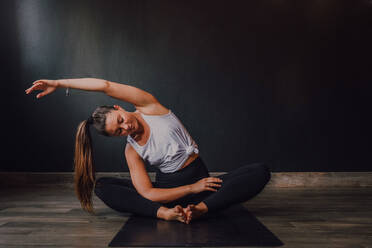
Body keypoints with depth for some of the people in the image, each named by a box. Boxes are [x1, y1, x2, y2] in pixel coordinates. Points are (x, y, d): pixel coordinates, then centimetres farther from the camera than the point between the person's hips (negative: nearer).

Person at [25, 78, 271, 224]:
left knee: (261, 171, -25)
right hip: (167, 188, 2)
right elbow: (147, 193, -11)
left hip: (200, 181, -1)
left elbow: (106, 86, -19)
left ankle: (200, 208, -42)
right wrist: (192, 188, -20)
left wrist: (59, 83, -13)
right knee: (101, 186, -16)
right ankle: (165, 213, -37)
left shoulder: (149, 106, -6)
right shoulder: (131, 151, -2)